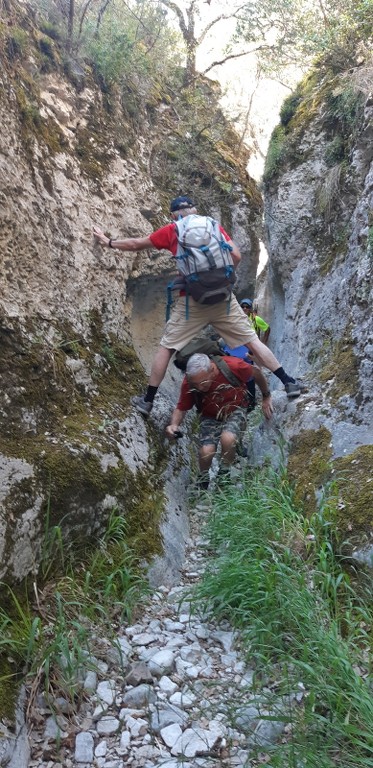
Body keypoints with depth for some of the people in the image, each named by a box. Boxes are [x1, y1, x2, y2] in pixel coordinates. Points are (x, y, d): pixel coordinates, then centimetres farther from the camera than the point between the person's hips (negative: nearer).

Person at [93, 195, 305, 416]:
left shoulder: (171, 231, 8)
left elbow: (137, 244, 17)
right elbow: (236, 256, 4)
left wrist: (108, 242, 32)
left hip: (192, 300, -2)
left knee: (166, 348, 11)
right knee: (252, 341, 9)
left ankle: (148, 400, 16)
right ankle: (289, 382, 10)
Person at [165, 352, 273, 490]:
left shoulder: (232, 365, -30)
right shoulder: (189, 382, -23)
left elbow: (256, 373, -8)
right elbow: (181, 409, -8)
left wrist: (266, 397, 5)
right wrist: (174, 424, -29)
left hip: (235, 411, -1)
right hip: (210, 417, 1)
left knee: (227, 439, -33)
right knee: (206, 451, -24)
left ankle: (224, 473, -2)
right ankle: (203, 478, 10)